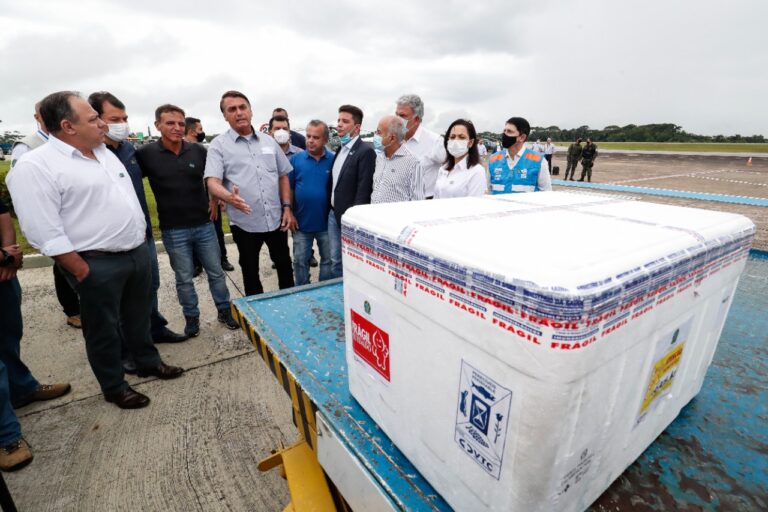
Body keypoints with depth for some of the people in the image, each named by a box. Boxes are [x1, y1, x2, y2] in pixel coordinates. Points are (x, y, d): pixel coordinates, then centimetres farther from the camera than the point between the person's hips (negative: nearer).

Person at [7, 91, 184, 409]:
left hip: (138, 252, 7)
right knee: (103, 328, 10)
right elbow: (44, 233, -18)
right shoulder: (35, 167, -14)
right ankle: (114, 387, 28)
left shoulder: (104, 153, 10)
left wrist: (141, 237, 15)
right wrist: (82, 272, -17)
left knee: (138, 316, 21)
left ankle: (148, 362, 40)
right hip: (97, 265, -7)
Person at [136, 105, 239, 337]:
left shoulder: (198, 150, -1)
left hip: (204, 224, 2)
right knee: (184, 279, 10)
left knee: (216, 272, 11)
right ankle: (192, 317, 28)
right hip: (173, 230, -1)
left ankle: (224, 311, 28)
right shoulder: (146, 153, -6)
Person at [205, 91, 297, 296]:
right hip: (244, 223, -3)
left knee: (284, 264, 16)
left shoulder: (268, 141, 9)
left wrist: (287, 207, 2)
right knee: (250, 271, 13)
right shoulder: (219, 145, -2)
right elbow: (212, 181, -13)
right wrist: (230, 197, -35)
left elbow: (283, 176, 12)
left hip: (276, 219, 3)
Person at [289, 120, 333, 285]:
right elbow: (289, 189, 2)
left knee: (329, 261, 13)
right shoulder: (296, 159, -2)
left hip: (327, 223, 0)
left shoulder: (334, 160, -4)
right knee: (300, 261, 12)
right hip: (302, 222, 1)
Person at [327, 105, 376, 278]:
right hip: (334, 214, 8)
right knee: (335, 261, 16)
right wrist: (331, 210, 12)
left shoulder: (365, 151, -13)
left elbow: (363, 189, -18)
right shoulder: (340, 150, 13)